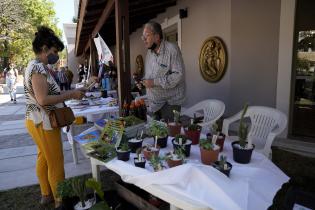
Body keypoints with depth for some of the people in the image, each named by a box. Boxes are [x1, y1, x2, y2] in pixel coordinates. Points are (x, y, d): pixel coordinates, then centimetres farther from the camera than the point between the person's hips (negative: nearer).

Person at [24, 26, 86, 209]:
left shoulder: (38, 66, 11)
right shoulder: (38, 67, -20)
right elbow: (43, 99, -27)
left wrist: (68, 93, 6)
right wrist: (71, 94, -22)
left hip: (40, 121, 10)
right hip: (44, 123, -10)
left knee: (44, 158, 20)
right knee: (56, 163, 2)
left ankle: (46, 194, 37)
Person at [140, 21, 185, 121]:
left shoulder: (172, 49, -15)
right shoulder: (149, 52, 10)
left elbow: (179, 74, -23)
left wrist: (155, 82, -24)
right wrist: (143, 81, -1)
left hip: (169, 102, -7)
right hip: (154, 103, 7)